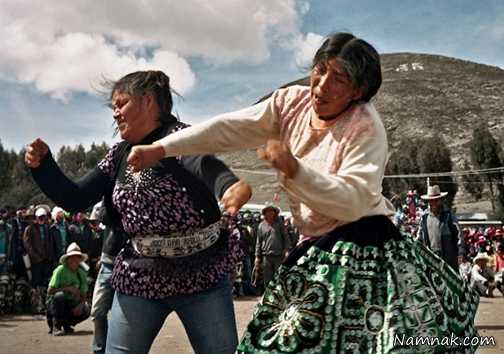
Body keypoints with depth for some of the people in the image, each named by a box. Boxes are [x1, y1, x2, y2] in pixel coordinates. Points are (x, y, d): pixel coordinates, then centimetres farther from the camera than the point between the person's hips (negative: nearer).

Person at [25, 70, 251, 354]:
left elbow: (203, 162, -31)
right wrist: (42, 163, -5)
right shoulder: (119, 156, 10)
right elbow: (74, 200, 9)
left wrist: (232, 184, -53)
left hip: (201, 273, -4)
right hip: (138, 279, 5)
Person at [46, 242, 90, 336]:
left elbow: (83, 295, 0)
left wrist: (80, 305, -21)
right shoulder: (60, 270, -14)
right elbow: (50, 290, -18)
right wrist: (68, 288, -25)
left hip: (70, 305, 4)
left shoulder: (82, 274, -1)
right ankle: (56, 326, -20)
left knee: (86, 310, -22)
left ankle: (66, 324, 6)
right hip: (54, 303, -4)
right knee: (59, 295, -35)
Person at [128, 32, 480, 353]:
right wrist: (160, 149, -9)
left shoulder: (366, 128, -15)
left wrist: (294, 170, -31)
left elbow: (353, 201, -22)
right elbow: (229, 128, -4)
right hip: (316, 249, 6)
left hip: (360, 248, -6)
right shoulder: (292, 102, 0)